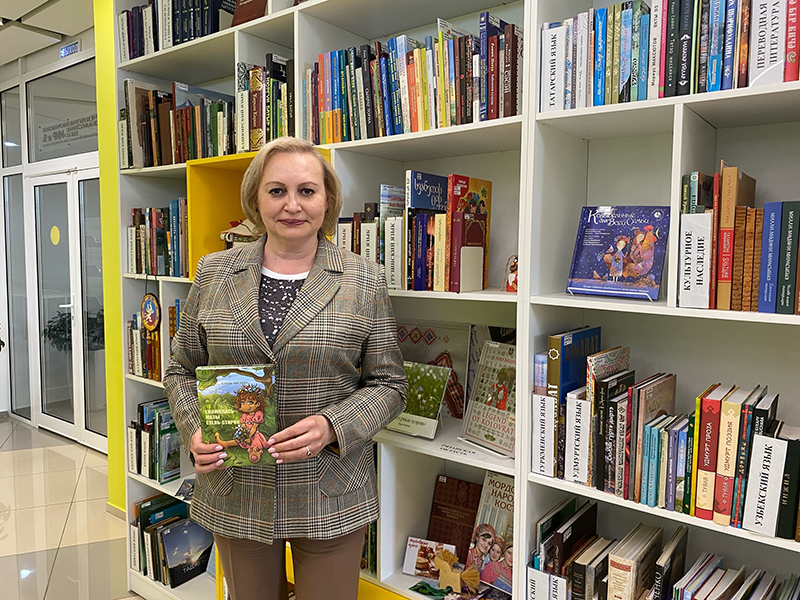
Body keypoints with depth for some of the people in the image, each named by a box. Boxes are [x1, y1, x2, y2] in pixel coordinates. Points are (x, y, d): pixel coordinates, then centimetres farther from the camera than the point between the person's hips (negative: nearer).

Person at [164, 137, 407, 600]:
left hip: (331, 496, -1)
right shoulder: (213, 274, 2)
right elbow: (183, 371, 9)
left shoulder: (365, 281, -4)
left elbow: (388, 384, -2)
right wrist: (195, 432, -9)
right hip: (235, 493, 2)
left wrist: (331, 426, -19)